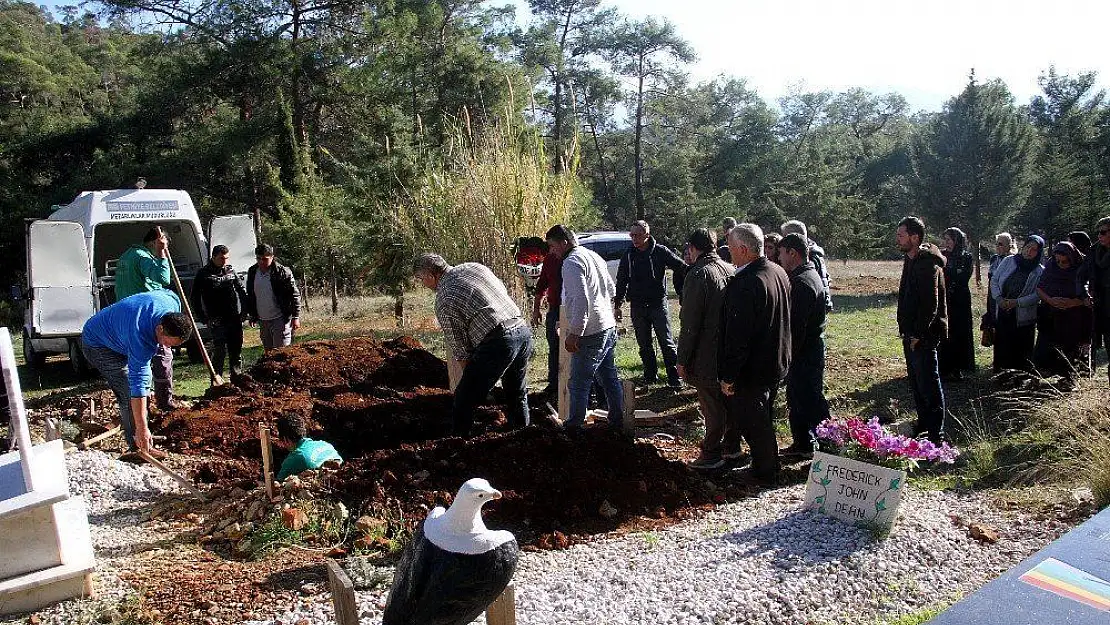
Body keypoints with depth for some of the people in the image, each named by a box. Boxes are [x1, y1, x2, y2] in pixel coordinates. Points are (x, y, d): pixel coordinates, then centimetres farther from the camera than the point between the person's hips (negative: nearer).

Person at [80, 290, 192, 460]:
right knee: (129, 392, -19)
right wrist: (142, 428, -40)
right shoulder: (141, 338, -42)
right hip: (97, 345, -9)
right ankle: (137, 448, -14)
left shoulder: (172, 301, -25)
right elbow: (137, 384, -41)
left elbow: (165, 291, 2)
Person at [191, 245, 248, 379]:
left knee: (236, 349, 9)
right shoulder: (203, 274, -1)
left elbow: (242, 290, 18)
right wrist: (203, 318, -5)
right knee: (220, 350, -8)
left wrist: (244, 311, 9)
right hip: (217, 320, -4)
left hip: (235, 317, 4)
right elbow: (195, 298, 0)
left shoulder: (231, 270, 11)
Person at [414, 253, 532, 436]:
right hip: (524, 330, 8)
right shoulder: (475, 266, 15)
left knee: (464, 401, 3)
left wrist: (470, 372, 13)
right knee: (517, 394, 26)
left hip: (498, 341, -8)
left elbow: (459, 345, 0)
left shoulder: (444, 300, -3)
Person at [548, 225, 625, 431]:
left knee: (579, 383, 1)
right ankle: (617, 421, 26)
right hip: (609, 327, 10)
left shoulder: (572, 262, -16)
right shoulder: (593, 255, 14)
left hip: (590, 334, -10)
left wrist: (573, 334, -21)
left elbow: (580, 300, -25)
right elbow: (612, 290, 22)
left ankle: (574, 425, 9)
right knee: (610, 378, 17)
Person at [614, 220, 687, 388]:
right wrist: (617, 305, 10)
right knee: (644, 344, 10)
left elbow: (682, 268, -2)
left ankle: (674, 377, 3)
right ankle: (650, 375, 22)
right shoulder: (628, 255, 4)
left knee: (667, 343, -2)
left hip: (658, 303, -4)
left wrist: (680, 289, -5)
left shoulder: (660, 251, -7)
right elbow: (621, 281, 11)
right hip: (637, 306, 4)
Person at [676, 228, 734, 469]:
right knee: (730, 398, 19)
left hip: (707, 355, -8)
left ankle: (711, 454, 11)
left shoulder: (698, 275, -18)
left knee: (712, 405, 1)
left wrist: (682, 359, -13)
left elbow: (689, 324, -19)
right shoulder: (731, 270, 5)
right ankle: (733, 444, 33)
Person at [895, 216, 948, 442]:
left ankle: (935, 434, 6)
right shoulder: (911, 260, 12)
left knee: (928, 384, -3)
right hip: (911, 333, 10)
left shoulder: (928, 265, -19)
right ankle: (923, 425, 29)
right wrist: (907, 331, 14)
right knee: (916, 381, 17)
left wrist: (918, 335, -20)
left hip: (924, 336, -10)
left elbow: (930, 305, -22)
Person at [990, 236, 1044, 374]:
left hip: (1023, 317, -2)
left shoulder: (1040, 272, -3)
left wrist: (1017, 302, -19)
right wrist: (999, 298, -8)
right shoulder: (1008, 261, 3)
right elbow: (994, 279, 5)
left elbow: (1037, 295, -8)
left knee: (1021, 349, 2)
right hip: (1001, 312, 2)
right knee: (1001, 346, 8)